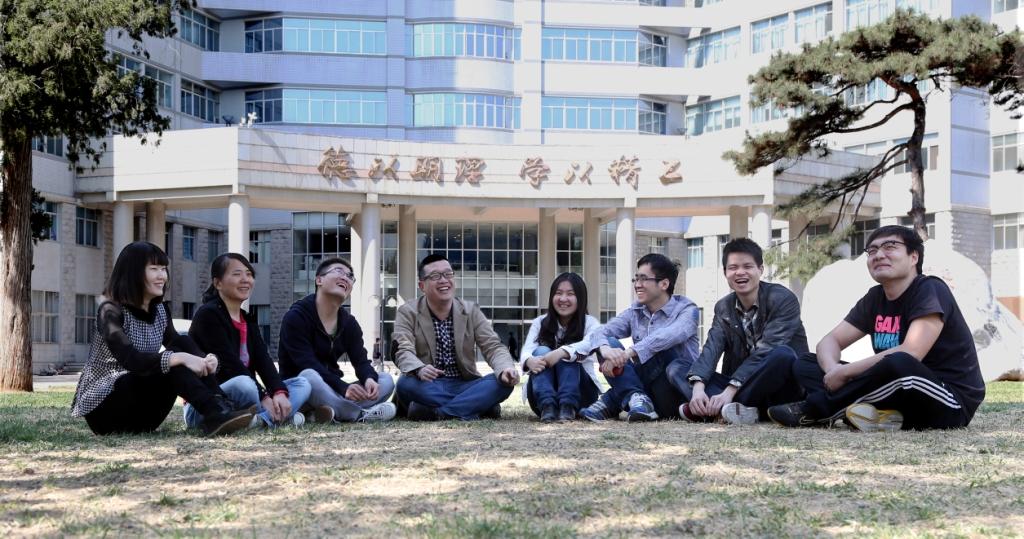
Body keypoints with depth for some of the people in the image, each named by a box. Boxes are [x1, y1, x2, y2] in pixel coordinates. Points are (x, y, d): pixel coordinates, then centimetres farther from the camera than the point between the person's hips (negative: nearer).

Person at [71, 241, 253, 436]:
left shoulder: (159, 311, 8)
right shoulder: (111, 311, -14)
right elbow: (131, 360, -30)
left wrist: (205, 360, -23)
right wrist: (180, 358, -40)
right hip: (102, 406, -6)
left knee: (184, 344, -15)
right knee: (171, 364, -27)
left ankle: (222, 407, -31)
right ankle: (215, 415, -41)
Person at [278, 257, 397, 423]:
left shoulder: (349, 323, 10)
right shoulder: (296, 317, -12)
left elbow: (360, 360, -1)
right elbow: (308, 365, -22)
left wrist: (369, 378, -27)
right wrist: (343, 387, -36)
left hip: (332, 390, 7)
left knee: (386, 380, -11)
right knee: (310, 377, -40)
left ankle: (337, 412, -31)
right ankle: (361, 414, -27)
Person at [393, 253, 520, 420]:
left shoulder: (471, 311, 6)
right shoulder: (407, 313, 0)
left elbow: (493, 346, -2)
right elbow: (404, 351, -15)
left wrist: (505, 369, -27)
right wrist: (419, 369, -40)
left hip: (465, 385, 2)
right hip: (429, 386, -2)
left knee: (503, 382, -23)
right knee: (406, 383, -35)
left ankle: (435, 412, -31)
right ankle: (480, 406, -27)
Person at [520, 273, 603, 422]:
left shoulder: (590, 323, -1)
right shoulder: (540, 323, 4)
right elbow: (526, 351, -13)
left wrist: (561, 352, -46)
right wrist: (529, 361, -40)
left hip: (580, 394, -1)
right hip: (542, 394, 1)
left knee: (567, 355, -26)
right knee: (541, 351, -24)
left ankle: (568, 407, -41)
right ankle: (547, 406, -42)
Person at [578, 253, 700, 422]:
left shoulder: (686, 310, -5)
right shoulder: (634, 312, 9)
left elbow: (671, 335, -28)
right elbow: (601, 333, -6)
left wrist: (628, 353, -39)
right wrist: (605, 349, -32)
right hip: (645, 388, 4)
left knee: (660, 346, -28)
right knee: (609, 344, -13)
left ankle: (610, 403, -27)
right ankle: (636, 398, -35)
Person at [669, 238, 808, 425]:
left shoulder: (783, 299, -10)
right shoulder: (723, 308, 6)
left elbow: (765, 351, -22)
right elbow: (710, 350, -9)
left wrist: (730, 391, -31)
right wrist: (698, 387, -29)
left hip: (778, 391, -5)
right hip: (738, 386, 5)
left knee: (783, 354, -35)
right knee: (675, 367, -9)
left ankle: (718, 409, -30)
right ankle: (734, 409, -35)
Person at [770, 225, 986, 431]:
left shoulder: (930, 290, -13)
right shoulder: (875, 298, 8)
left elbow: (909, 354, -27)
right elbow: (830, 341, 7)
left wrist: (844, 372, -20)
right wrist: (833, 370, -17)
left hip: (953, 403, -7)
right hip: (903, 396, 7)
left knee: (899, 365, -40)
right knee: (805, 364, 2)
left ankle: (815, 410, -21)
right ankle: (876, 413, -23)